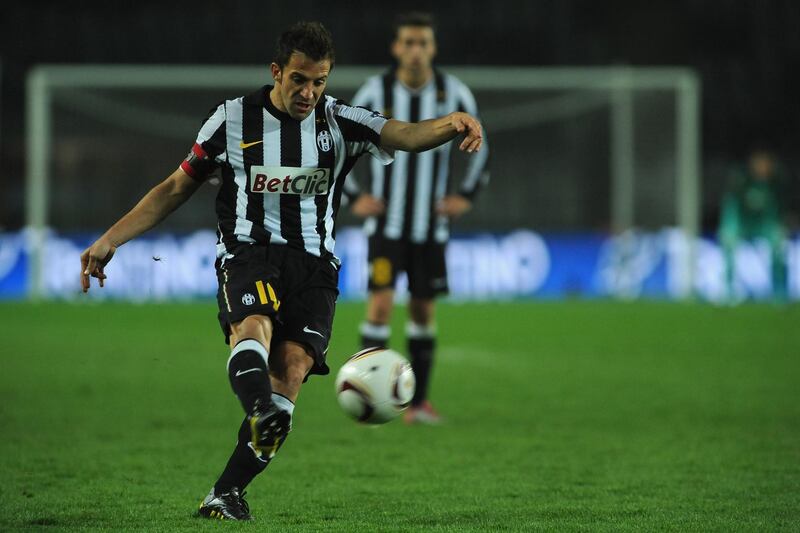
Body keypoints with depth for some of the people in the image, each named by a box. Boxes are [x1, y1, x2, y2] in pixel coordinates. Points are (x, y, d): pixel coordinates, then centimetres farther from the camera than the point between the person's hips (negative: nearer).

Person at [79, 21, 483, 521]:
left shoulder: (340, 121, 5)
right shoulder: (232, 119, 5)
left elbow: (406, 135, -12)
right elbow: (176, 188, 14)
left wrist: (453, 122, -36)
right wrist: (110, 241, 9)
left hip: (313, 261, 1)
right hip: (247, 251, -1)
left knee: (293, 365, -18)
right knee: (254, 326, -33)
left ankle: (227, 493, -13)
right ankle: (261, 414, -64)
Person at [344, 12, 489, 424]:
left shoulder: (453, 93, -3)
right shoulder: (376, 91, -7)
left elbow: (480, 146, 12)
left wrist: (466, 196, 3)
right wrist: (354, 197, -3)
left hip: (431, 224, 2)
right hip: (386, 223, -2)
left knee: (423, 308, 6)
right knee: (381, 301, -15)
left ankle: (419, 402, 15)